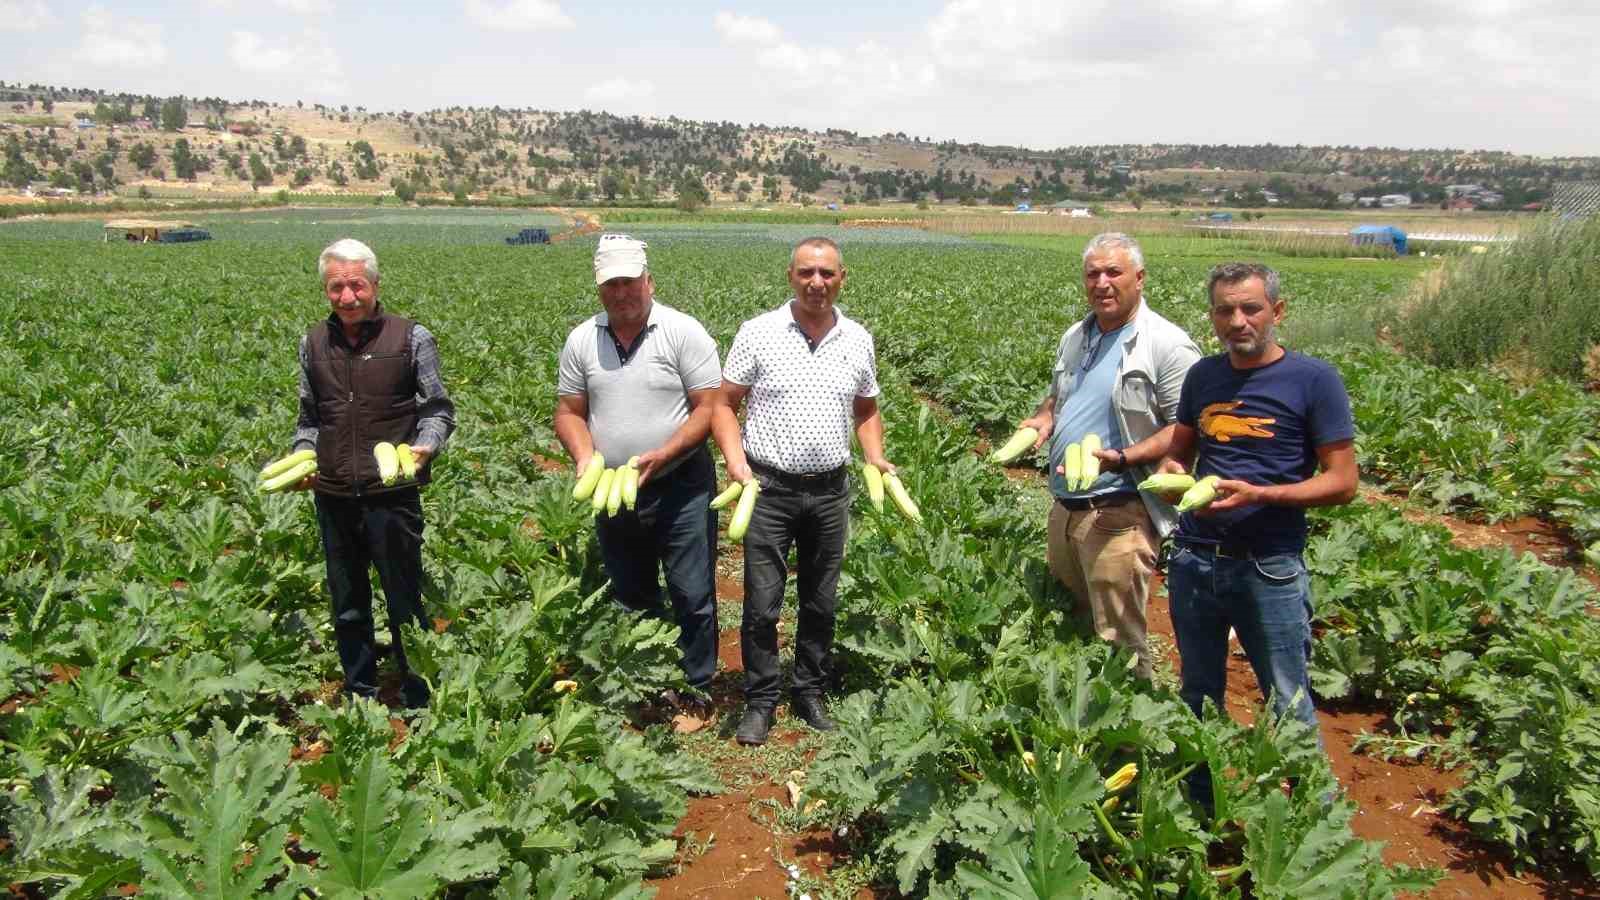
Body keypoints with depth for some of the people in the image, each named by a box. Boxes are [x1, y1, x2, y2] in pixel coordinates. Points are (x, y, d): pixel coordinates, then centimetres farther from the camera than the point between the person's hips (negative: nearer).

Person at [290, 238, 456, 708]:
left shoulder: (411, 338, -5)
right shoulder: (314, 343, 8)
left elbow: (439, 409, 0)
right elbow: (309, 417, 18)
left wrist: (425, 446, -18)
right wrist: (303, 457, 1)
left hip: (393, 496, -4)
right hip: (334, 497, 4)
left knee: (405, 603, 5)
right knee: (347, 607, 16)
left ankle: (418, 703, 20)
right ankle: (359, 699, 31)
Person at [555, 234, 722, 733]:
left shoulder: (683, 332, -10)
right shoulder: (581, 340, 3)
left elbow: (708, 408, -12)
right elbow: (569, 411, 8)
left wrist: (658, 457, -22)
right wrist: (585, 457, -12)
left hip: (680, 489, -4)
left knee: (692, 598, 2)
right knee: (631, 599, 17)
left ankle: (695, 692, 18)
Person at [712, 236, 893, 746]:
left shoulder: (858, 341, 5)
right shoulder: (758, 334, -5)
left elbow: (867, 410, 17)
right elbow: (724, 406, -2)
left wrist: (876, 458, 1)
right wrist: (735, 461, -17)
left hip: (830, 492, 3)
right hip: (769, 489, -3)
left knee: (821, 603, 14)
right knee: (762, 604, 1)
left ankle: (810, 693, 30)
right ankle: (760, 702, 18)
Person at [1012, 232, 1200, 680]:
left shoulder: (1167, 345, -12)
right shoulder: (1075, 337, 12)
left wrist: (1124, 458, -28)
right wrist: (1043, 419, 3)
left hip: (1118, 514, -8)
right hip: (1064, 507, 8)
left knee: (1117, 640, -2)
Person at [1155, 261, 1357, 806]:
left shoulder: (1314, 381, -7)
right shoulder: (1204, 376, 8)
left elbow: (1342, 482, -8)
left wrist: (1257, 495, -21)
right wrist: (1172, 471, -5)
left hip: (1269, 568, -5)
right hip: (1194, 558, 5)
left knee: (1289, 708, 3)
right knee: (1198, 695, 18)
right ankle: (1200, 810, 34)